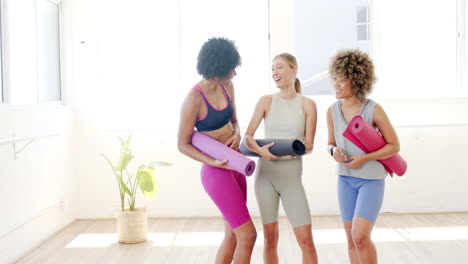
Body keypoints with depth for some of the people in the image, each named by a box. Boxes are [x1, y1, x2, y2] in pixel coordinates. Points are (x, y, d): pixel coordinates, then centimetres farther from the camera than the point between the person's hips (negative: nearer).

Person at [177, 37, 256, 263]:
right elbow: (183, 145, -12)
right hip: (217, 172, -8)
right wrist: (213, 162, -24)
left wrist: (237, 134, -5)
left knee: (232, 235, 15)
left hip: (235, 167, 8)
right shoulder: (194, 99, -19)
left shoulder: (227, 86, 3)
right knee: (248, 235, -7)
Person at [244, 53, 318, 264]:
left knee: (306, 239, -6)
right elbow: (247, 136, -1)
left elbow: (309, 145, 1)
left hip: (291, 178, -1)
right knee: (270, 237, 7)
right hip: (265, 175, 1)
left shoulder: (307, 104, 0)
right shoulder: (266, 101, 3)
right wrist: (259, 150, -21)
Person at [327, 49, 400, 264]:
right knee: (351, 239, 9)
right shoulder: (333, 111, -2)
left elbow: (394, 145, -7)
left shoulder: (374, 110, -13)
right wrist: (334, 151, -12)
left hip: (371, 179, -4)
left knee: (360, 236, -16)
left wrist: (364, 159, -16)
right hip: (345, 179, 4)